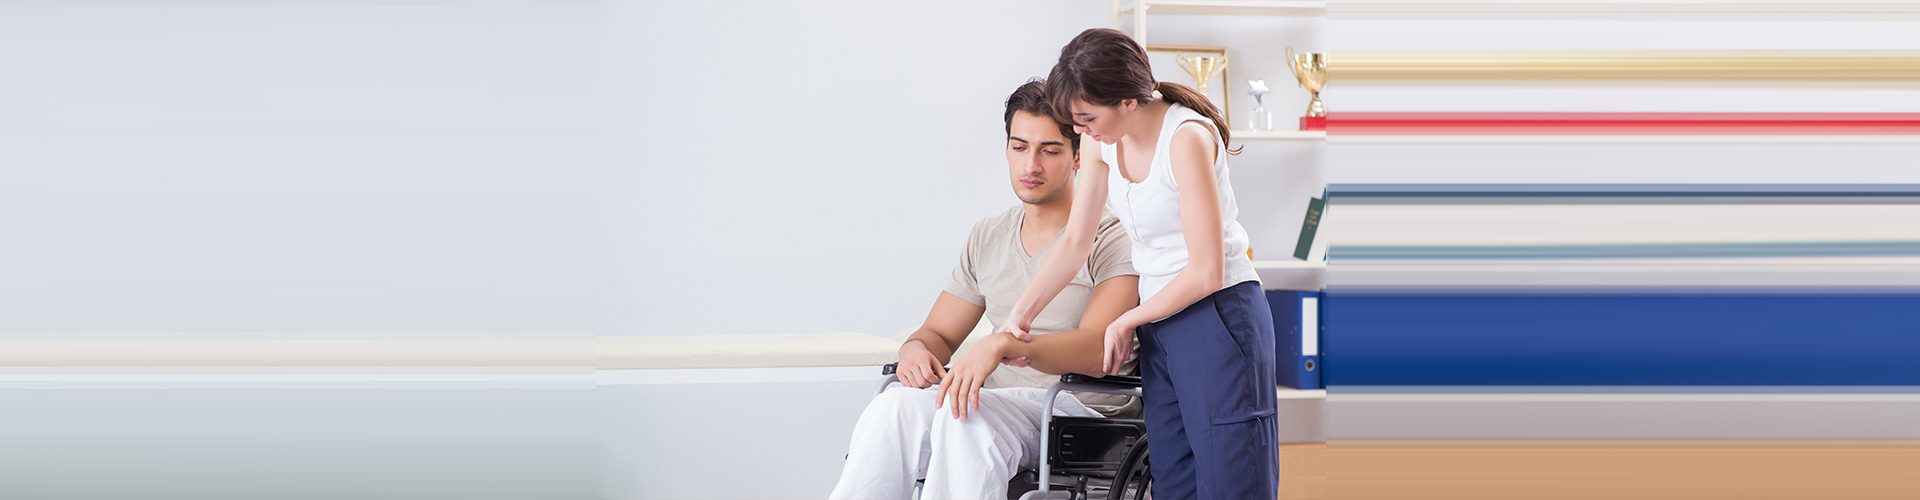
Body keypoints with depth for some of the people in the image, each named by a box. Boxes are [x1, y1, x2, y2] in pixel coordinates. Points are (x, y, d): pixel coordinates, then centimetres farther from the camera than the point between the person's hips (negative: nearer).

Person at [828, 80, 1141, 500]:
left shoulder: (1108, 238, -2)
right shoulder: (987, 237, 20)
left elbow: (1095, 352, -17)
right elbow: (940, 333, 23)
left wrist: (1006, 344, -34)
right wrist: (916, 349, -4)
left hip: (1080, 408, -5)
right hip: (1001, 403, 5)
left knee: (966, 416, -36)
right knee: (894, 407, -28)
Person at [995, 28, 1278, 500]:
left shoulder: (1187, 138, -20)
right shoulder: (1102, 141, 4)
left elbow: (1206, 274, -19)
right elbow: (1076, 241, 12)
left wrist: (1127, 321, -7)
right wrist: (1019, 315, 3)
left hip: (1218, 315, -8)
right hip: (1158, 324, 8)